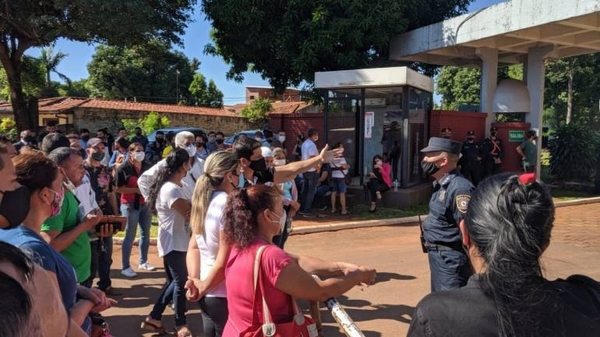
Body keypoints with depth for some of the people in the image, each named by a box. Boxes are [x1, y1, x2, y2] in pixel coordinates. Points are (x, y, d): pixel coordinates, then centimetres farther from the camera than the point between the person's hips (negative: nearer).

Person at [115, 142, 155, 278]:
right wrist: (136, 190, -20)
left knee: (146, 234, 13)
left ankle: (143, 262, 28)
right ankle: (125, 267, 8)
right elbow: (118, 188, -14)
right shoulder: (124, 168, -9)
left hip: (145, 204, 6)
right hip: (130, 205, -6)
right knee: (129, 236, -2)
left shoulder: (147, 167, 7)